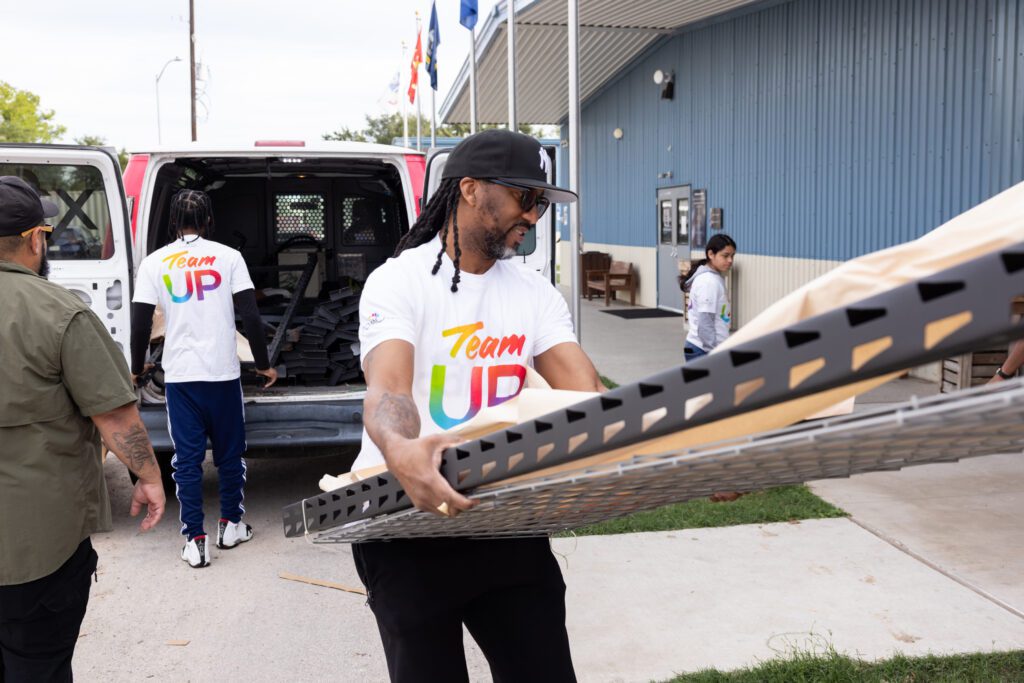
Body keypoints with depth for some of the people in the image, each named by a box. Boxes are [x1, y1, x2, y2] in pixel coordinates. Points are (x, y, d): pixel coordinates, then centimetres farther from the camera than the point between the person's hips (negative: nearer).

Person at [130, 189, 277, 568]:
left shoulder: (155, 262, 1)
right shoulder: (227, 256, -1)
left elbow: (141, 324, 0)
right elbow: (250, 316, -5)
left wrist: (137, 368, 16)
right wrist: (263, 364, 5)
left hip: (179, 376, 0)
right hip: (223, 372, 0)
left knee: (187, 458, 6)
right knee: (230, 452, 15)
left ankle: (195, 541, 5)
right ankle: (231, 524, 26)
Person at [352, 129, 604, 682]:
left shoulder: (536, 294, 6)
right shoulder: (400, 281, -9)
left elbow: (585, 392, -6)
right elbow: (387, 388, -26)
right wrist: (401, 450, -50)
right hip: (405, 518, -4)